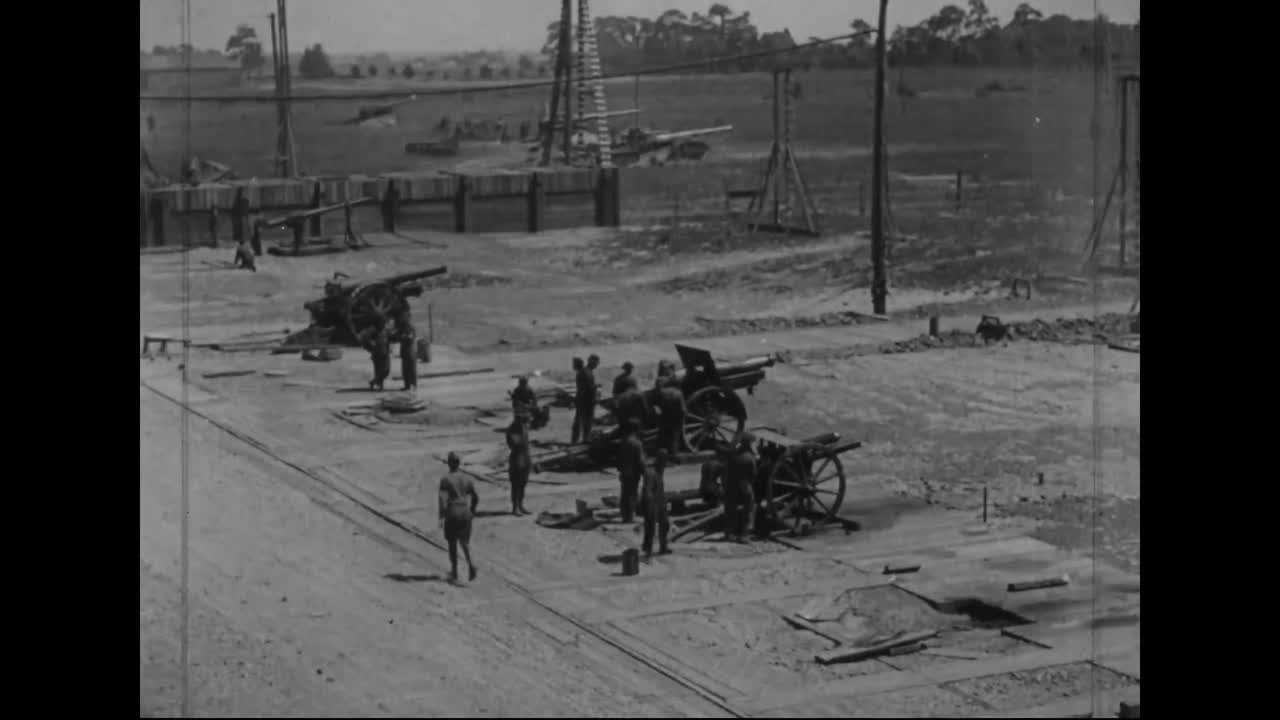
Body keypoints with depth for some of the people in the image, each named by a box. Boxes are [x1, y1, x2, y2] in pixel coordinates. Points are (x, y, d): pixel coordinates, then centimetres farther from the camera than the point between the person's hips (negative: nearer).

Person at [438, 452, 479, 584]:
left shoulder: (445, 480, -8)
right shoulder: (467, 479, 6)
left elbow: (443, 499, -16)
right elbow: (476, 498, 12)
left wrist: (441, 517, -16)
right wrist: (472, 511, 28)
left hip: (452, 514, -3)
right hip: (465, 514, 3)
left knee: (452, 543, 11)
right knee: (464, 541, 8)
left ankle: (454, 572, 16)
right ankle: (470, 562, -19)